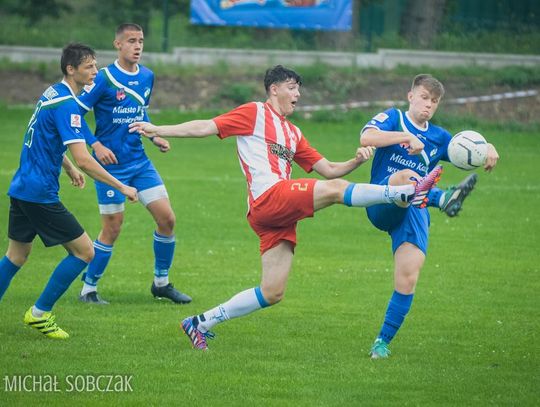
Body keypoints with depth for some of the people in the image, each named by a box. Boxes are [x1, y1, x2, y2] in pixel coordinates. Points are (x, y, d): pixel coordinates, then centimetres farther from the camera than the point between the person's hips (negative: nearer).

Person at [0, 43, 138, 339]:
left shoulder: (52, 94, 11)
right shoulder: (67, 105, -19)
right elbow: (83, 160, -24)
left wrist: (68, 169, 33)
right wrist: (122, 187, -19)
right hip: (40, 193, -10)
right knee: (84, 251, -1)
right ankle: (39, 313, 3)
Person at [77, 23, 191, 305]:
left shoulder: (147, 77, 6)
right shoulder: (104, 78, -13)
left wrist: (154, 136, 7)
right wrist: (96, 145, -20)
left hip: (139, 162, 6)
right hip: (111, 163, -6)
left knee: (166, 219, 1)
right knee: (112, 228, -3)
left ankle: (161, 283, 17)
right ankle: (88, 289, 13)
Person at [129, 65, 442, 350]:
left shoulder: (293, 133, 29)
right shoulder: (255, 113, 7)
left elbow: (328, 169, 26)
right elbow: (207, 127, 3)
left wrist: (357, 161, 7)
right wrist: (159, 130, -3)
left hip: (282, 215, 8)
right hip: (268, 198, -8)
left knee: (272, 294, 3)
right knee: (336, 189, -24)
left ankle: (200, 324, 10)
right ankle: (406, 192, -31)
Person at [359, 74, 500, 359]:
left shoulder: (438, 138, 20)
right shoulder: (393, 118, 6)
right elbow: (366, 138, -13)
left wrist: (488, 151, -5)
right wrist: (407, 137, -21)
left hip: (415, 213, 4)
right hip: (382, 205, -4)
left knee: (408, 277, -13)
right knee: (406, 176, -37)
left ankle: (383, 342, -3)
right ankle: (443, 198, -69)